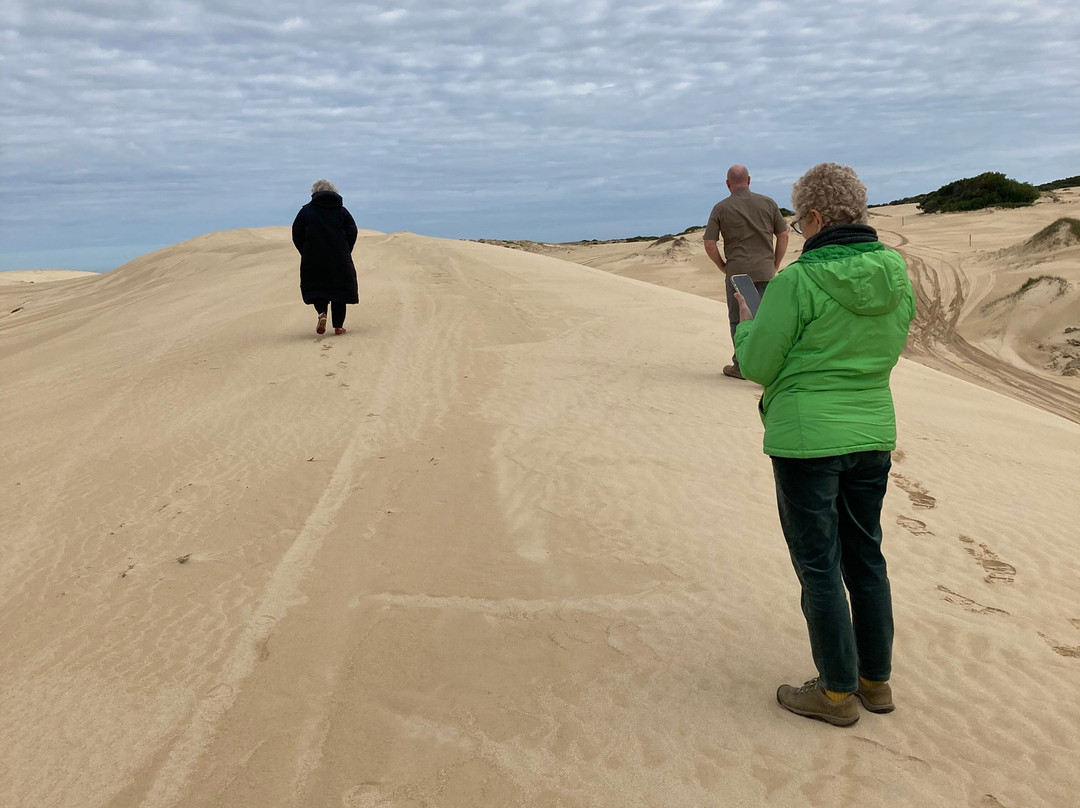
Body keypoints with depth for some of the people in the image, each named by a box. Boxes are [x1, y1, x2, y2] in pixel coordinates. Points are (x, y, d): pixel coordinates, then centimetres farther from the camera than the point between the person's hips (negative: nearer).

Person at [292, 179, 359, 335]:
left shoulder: (306, 211, 2)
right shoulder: (342, 211, 6)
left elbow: (297, 234, 0)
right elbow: (352, 233, 3)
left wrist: (305, 253, 11)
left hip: (313, 260, -1)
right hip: (339, 261, 1)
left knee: (316, 287, 12)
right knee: (339, 289, 8)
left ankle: (322, 312, -16)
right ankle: (338, 326, 4)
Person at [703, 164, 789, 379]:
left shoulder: (721, 208, -1)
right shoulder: (767, 203, 4)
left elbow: (709, 244, -5)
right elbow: (783, 235, 5)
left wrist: (723, 267, 7)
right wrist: (775, 265, 13)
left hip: (736, 272, -1)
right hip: (765, 272, 1)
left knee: (738, 321, 11)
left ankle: (740, 365, 19)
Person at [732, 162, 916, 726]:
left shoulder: (797, 282, -17)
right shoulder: (895, 276, 3)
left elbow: (757, 366, -11)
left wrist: (748, 326, 9)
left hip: (807, 440, -7)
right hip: (873, 434, 7)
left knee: (819, 566, 6)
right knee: (866, 559, 18)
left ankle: (838, 692, 18)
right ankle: (876, 680, 31)